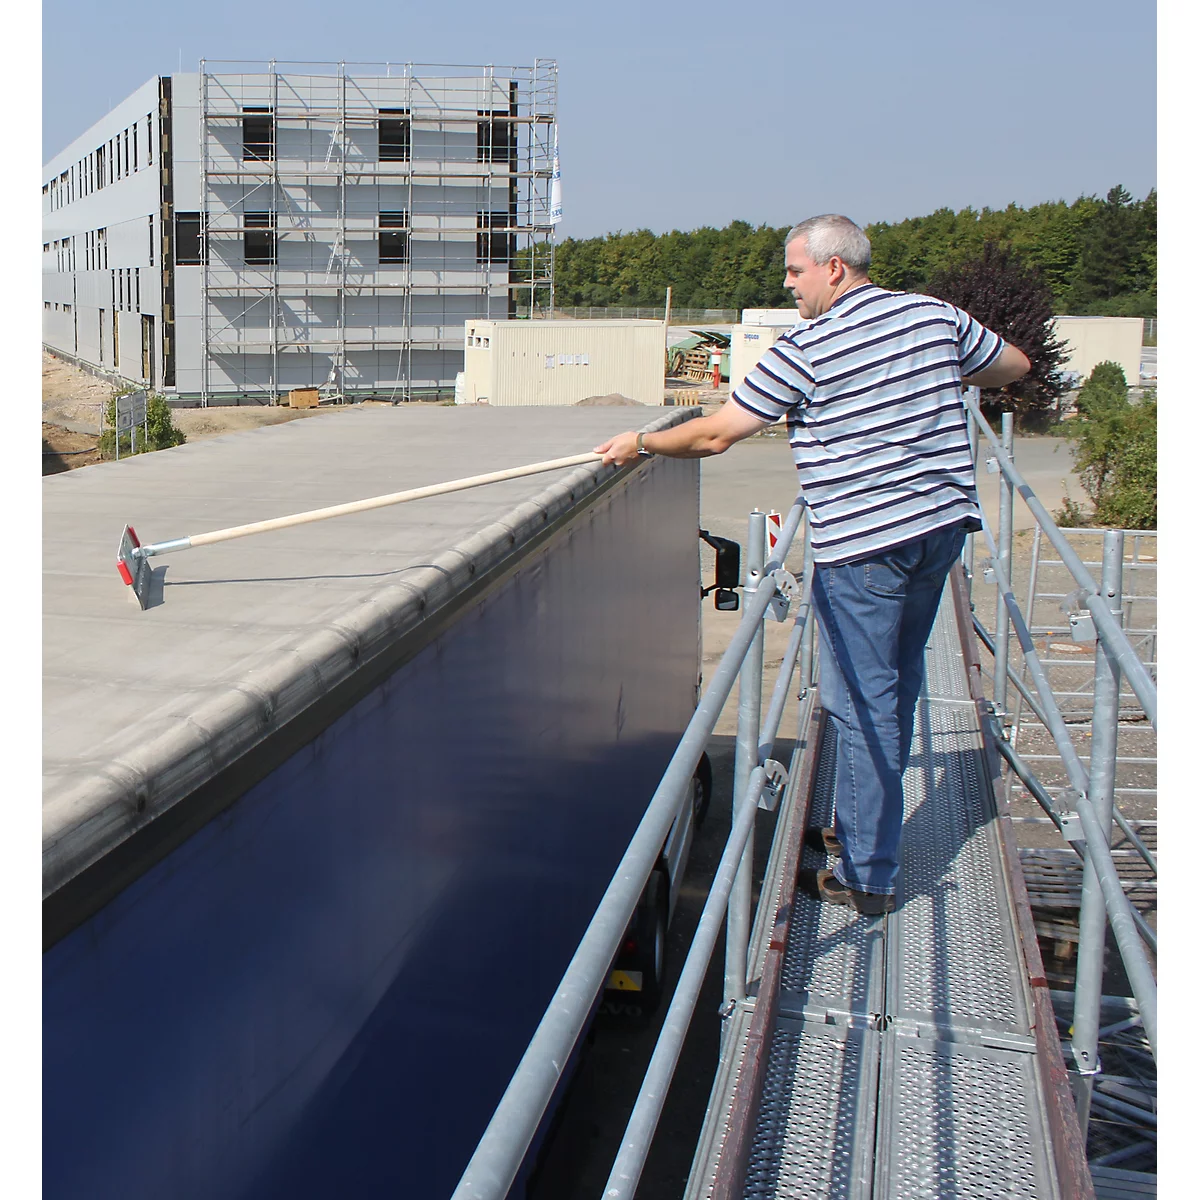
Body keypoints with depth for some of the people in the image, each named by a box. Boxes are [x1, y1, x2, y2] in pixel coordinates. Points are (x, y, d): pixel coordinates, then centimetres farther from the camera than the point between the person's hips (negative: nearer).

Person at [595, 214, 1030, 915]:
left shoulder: (807, 349, -12)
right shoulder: (935, 316, 6)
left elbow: (715, 436, -9)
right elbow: (1014, 365, 23)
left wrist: (640, 444, 7)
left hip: (863, 542, -7)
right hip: (943, 522, 8)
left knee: (862, 705, -1)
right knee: (897, 686, 19)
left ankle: (867, 877, 5)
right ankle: (864, 828, 34)